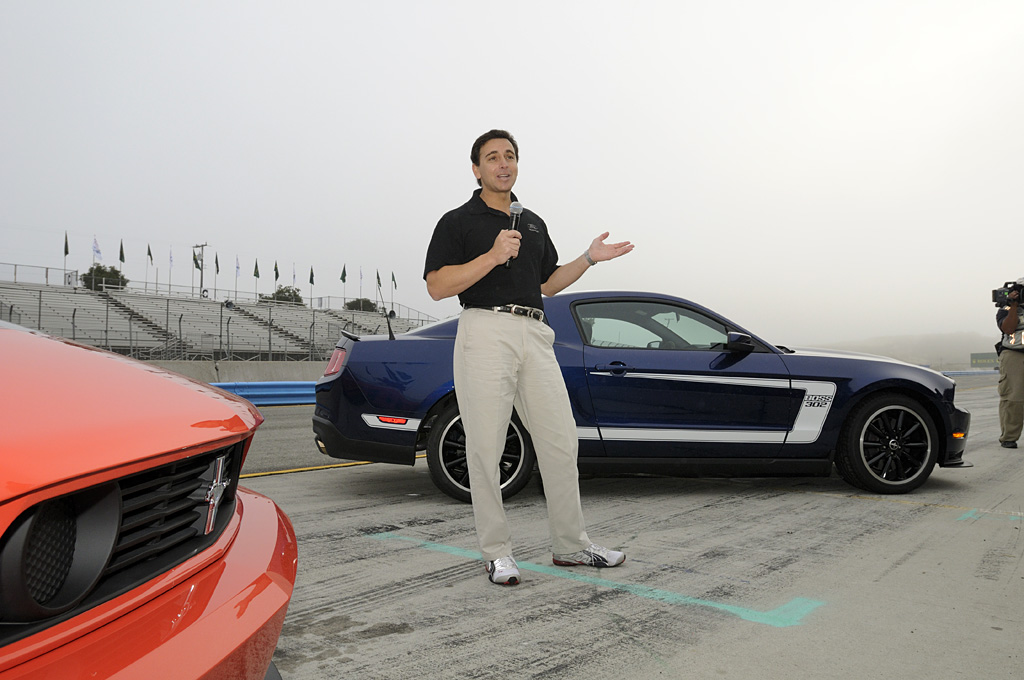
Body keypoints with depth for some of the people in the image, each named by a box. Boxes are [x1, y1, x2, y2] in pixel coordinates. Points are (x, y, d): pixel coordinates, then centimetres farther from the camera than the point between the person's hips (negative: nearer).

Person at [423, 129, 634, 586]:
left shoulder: (534, 223, 23)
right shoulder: (458, 221, 5)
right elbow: (437, 286, -6)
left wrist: (589, 258, 16)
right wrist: (493, 256, -14)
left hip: (535, 334, 5)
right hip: (485, 332, -5)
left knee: (561, 440, 4)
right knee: (486, 447, -3)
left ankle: (570, 545, 16)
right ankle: (496, 552, 9)